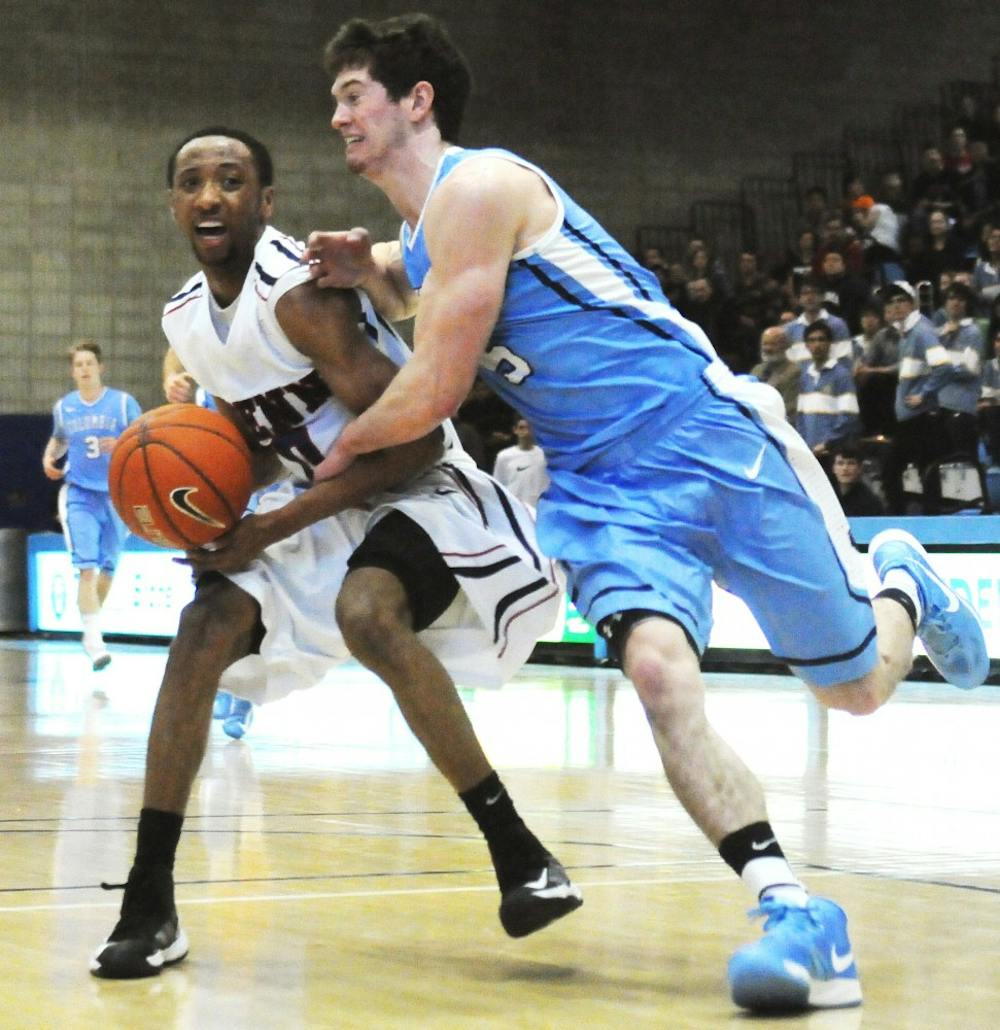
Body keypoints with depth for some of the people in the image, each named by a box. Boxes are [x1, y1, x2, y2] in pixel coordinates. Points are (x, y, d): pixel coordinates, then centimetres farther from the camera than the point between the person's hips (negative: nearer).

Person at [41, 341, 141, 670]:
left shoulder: (124, 403, -2)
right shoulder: (63, 407, 7)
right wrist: (49, 457, 5)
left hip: (117, 495, 0)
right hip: (80, 495, 0)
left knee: (107, 567, 11)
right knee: (87, 568, -15)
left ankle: (92, 622, 34)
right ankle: (94, 638, -20)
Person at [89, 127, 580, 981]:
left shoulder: (297, 294, -23)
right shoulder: (185, 318, 4)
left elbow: (411, 438, -26)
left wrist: (272, 528, -24)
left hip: (420, 492, -8)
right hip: (325, 506, 8)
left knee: (367, 614, -35)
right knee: (203, 635, -8)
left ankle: (518, 852, -26)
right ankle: (149, 905, -4)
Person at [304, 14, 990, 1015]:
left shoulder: (476, 187, -14)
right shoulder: (419, 238, 13)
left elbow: (434, 391, -15)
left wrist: (344, 450, 3)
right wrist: (362, 266, 14)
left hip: (709, 435, -7)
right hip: (604, 487, 7)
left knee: (858, 687, 3)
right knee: (658, 670, -22)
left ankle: (900, 583, 37)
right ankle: (795, 915, -26)